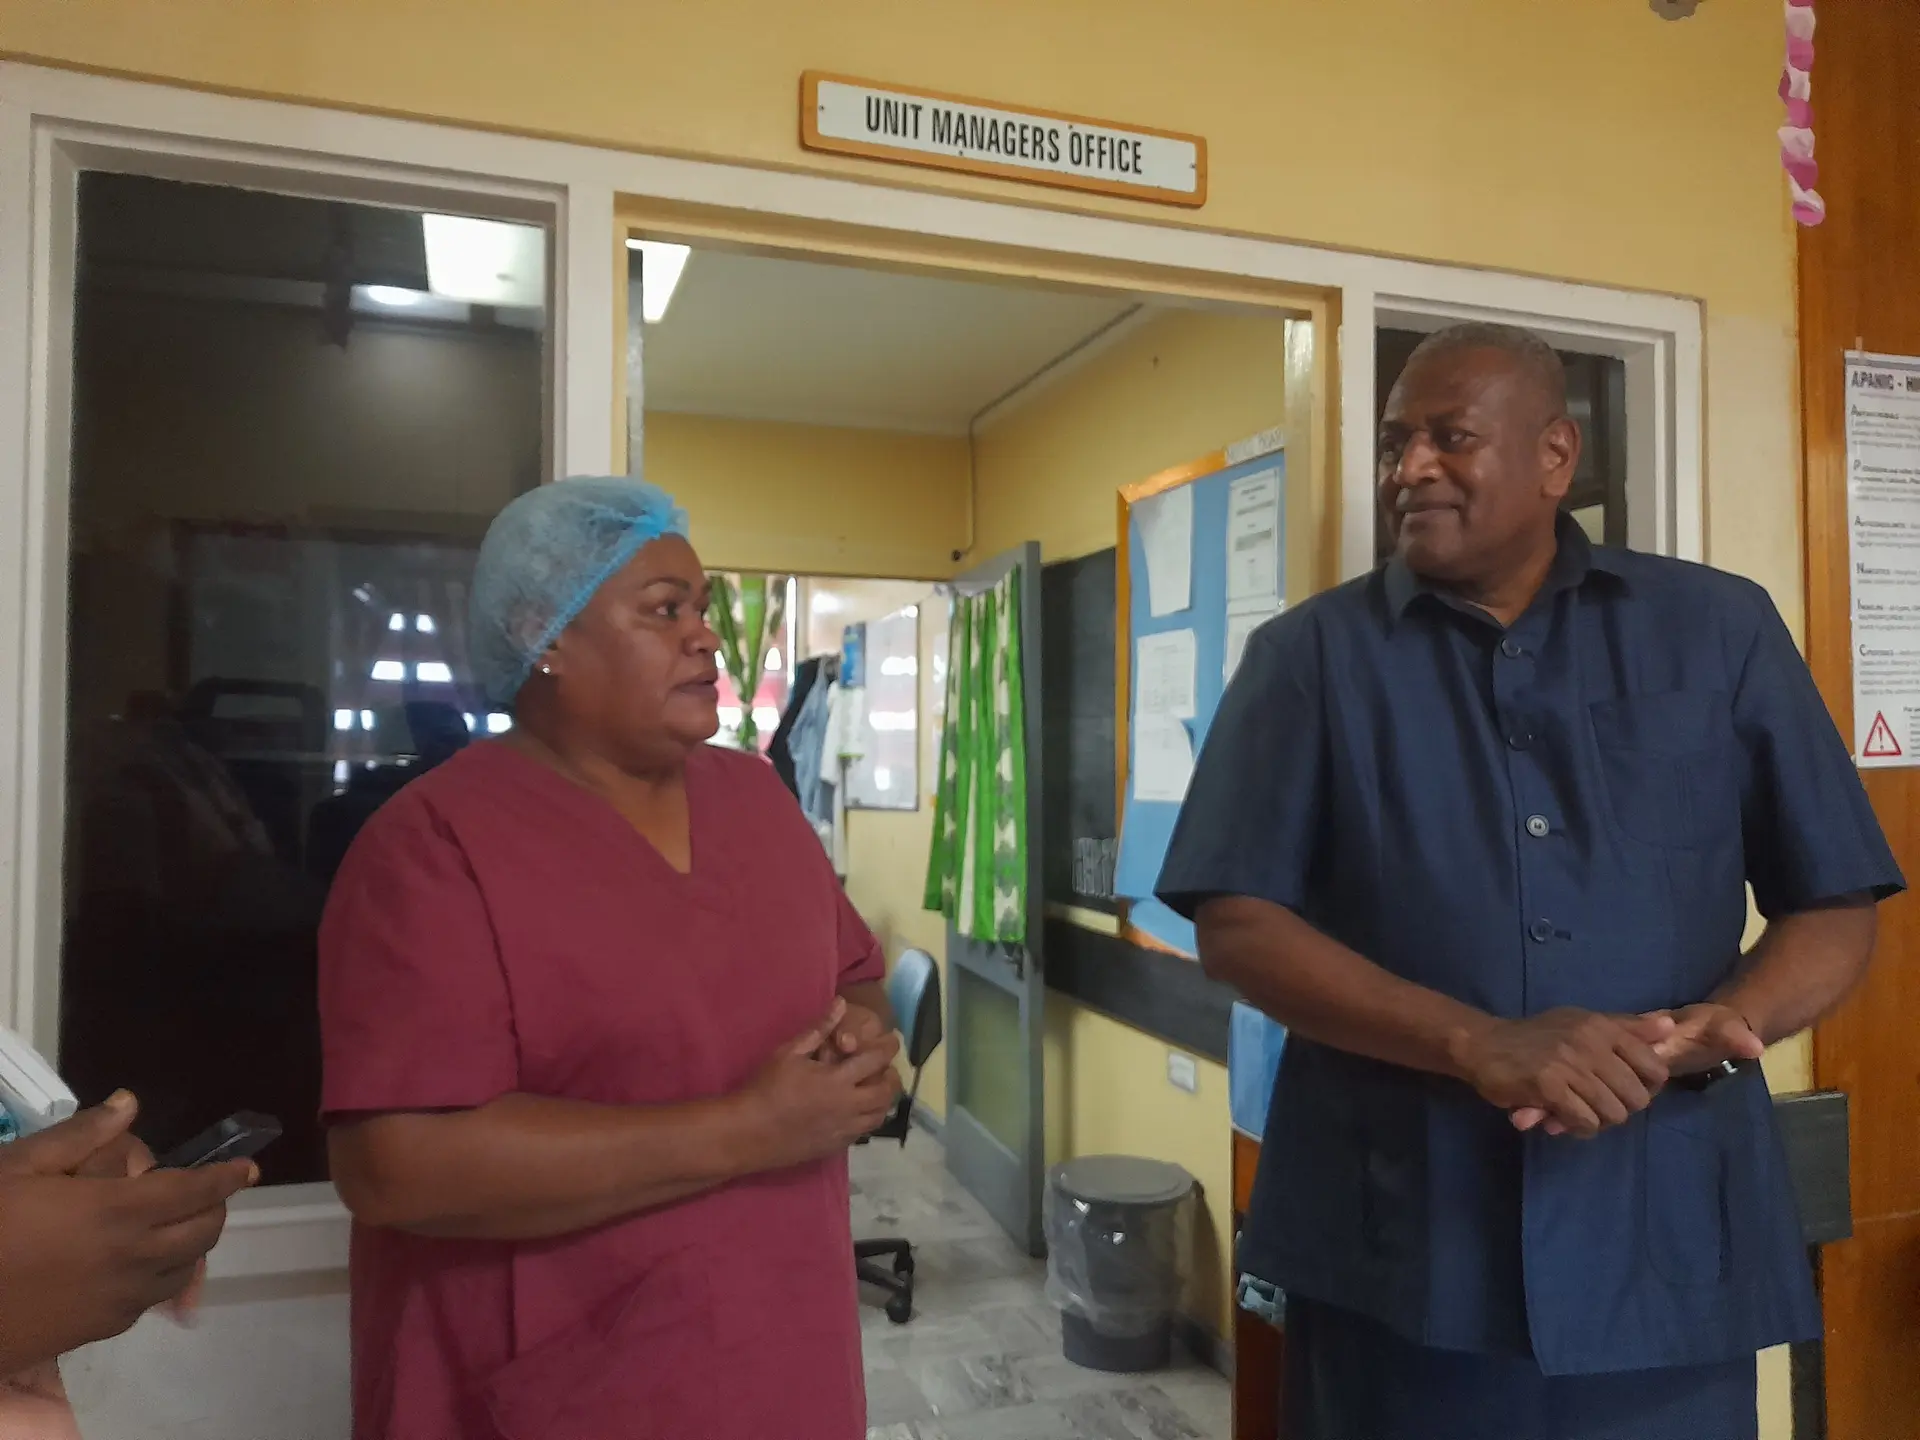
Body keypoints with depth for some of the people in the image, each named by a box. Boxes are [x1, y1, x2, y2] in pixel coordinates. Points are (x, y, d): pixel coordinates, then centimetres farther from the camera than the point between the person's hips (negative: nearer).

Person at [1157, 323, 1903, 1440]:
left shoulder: (1721, 629, 6)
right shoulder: (1311, 655, 1)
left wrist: (1704, 1034, -14)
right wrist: (1479, 1045, -19)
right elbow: (1237, 923, -7)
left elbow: (1835, 912, 6)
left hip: (1669, 1247, 2)